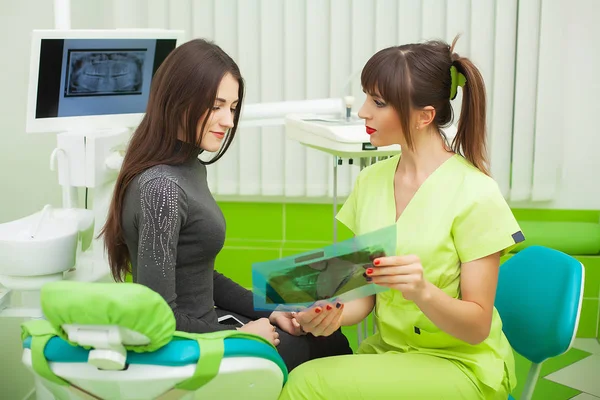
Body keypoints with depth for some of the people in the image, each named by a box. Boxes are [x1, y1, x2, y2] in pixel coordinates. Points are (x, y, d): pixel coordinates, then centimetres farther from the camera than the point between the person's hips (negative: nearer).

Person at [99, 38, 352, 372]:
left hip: (203, 323, 8)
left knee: (328, 336, 18)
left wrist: (268, 311, 6)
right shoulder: (161, 187, -26)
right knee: (329, 348, 8)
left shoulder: (190, 167, 4)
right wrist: (242, 334, -14)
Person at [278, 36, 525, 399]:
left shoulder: (475, 195, -18)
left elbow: (477, 326, -14)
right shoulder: (371, 180, 0)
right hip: (388, 348, 5)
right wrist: (334, 313, -19)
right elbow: (366, 292, 3)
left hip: (462, 364, -5)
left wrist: (422, 291, -33)